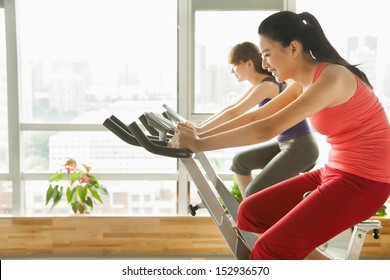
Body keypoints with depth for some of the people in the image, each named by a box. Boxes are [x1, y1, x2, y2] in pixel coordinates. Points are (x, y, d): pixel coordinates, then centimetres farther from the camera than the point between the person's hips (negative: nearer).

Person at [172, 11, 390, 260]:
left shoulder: (331, 78, -21)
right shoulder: (304, 83, 7)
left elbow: (268, 129, -27)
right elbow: (256, 117, 13)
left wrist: (202, 144, -23)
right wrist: (201, 133, 7)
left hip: (363, 181, -9)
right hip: (336, 172, 9)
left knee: (270, 251, -17)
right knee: (251, 213, 8)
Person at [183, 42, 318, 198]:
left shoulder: (267, 85, -18)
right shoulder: (259, 85, 12)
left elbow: (234, 114, -23)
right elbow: (231, 109, 13)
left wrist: (200, 131, -21)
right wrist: (200, 127, 6)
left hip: (300, 147, -10)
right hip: (286, 144, 10)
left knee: (254, 194, -14)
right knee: (240, 161, 19)